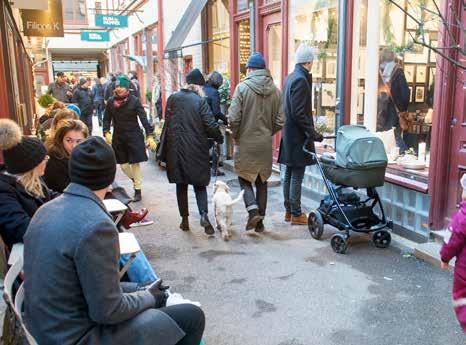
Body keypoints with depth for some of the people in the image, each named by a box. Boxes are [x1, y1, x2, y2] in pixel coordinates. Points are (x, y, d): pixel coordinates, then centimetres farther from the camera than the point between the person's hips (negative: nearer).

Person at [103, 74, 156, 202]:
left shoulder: (134, 101, -9)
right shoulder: (111, 102, 0)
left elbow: (143, 118, -11)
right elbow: (107, 119, 5)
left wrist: (149, 136, -17)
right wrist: (106, 133, -10)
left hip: (134, 136, -4)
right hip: (118, 137, 4)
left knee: (135, 163, 1)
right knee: (122, 163, 9)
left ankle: (138, 190, 14)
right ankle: (136, 181, 36)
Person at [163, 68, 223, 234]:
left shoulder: (172, 99, 2)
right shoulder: (200, 101, -9)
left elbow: (167, 122, 6)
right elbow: (210, 124, -12)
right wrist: (219, 138, 4)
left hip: (176, 148, 3)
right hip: (196, 149, -3)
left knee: (181, 184, 13)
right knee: (199, 184, 8)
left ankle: (184, 220, 18)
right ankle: (204, 215, -11)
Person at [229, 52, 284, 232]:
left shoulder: (242, 87, -10)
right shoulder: (274, 90, 2)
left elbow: (233, 118, -14)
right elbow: (279, 121, 0)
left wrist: (236, 136, 3)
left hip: (245, 143, -4)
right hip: (265, 144, 4)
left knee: (244, 178, 12)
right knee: (262, 181, 14)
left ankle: (253, 210, -8)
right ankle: (260, 221, 19)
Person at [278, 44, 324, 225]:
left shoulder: (290, 77, 13)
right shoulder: (301, 80, -16)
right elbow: (298, 113, -22)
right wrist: (312, 133, -18)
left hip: (289, 135, 10)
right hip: (298, 136, -9)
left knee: (289, 174, 14)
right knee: (297, 176, -2)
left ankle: (289, 211, 23)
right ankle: (296, 214, 6)